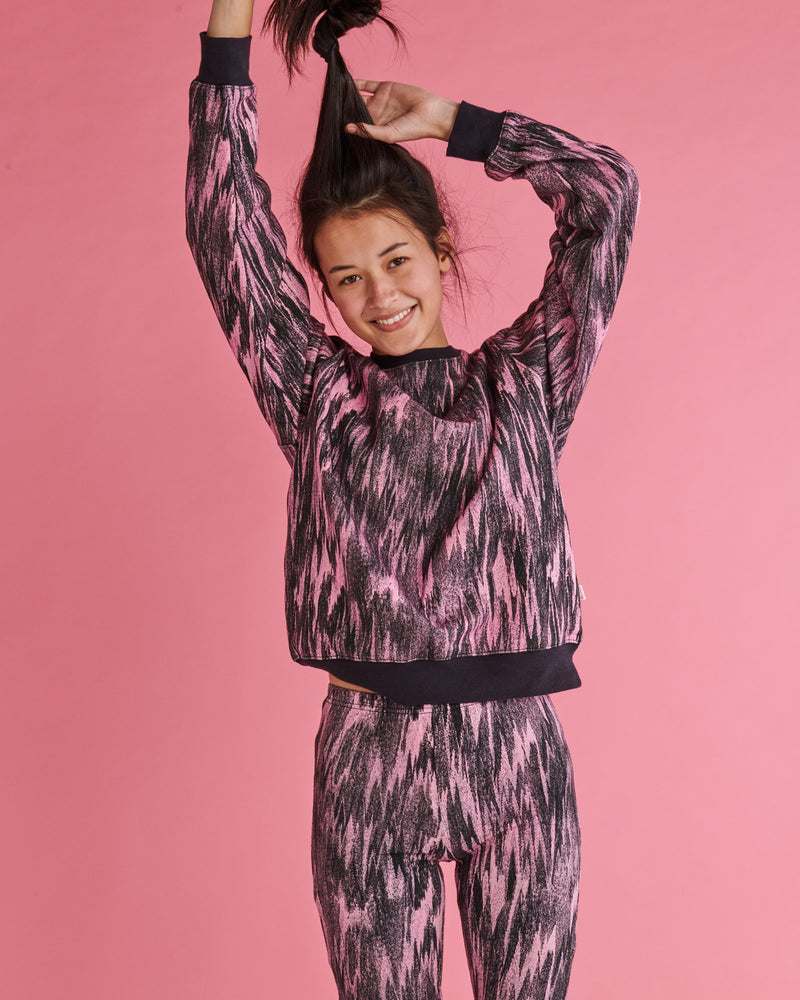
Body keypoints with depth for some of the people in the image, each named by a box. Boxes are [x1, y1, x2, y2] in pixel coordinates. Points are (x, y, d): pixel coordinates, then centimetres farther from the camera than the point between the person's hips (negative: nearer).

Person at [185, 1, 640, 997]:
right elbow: (226, 230, -1)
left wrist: (447, 120, 3)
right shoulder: (316, 393, 6)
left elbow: (608, 193, 1)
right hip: (369, 754, 0)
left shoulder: (524, 381, 6)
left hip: (519, 750, 1)